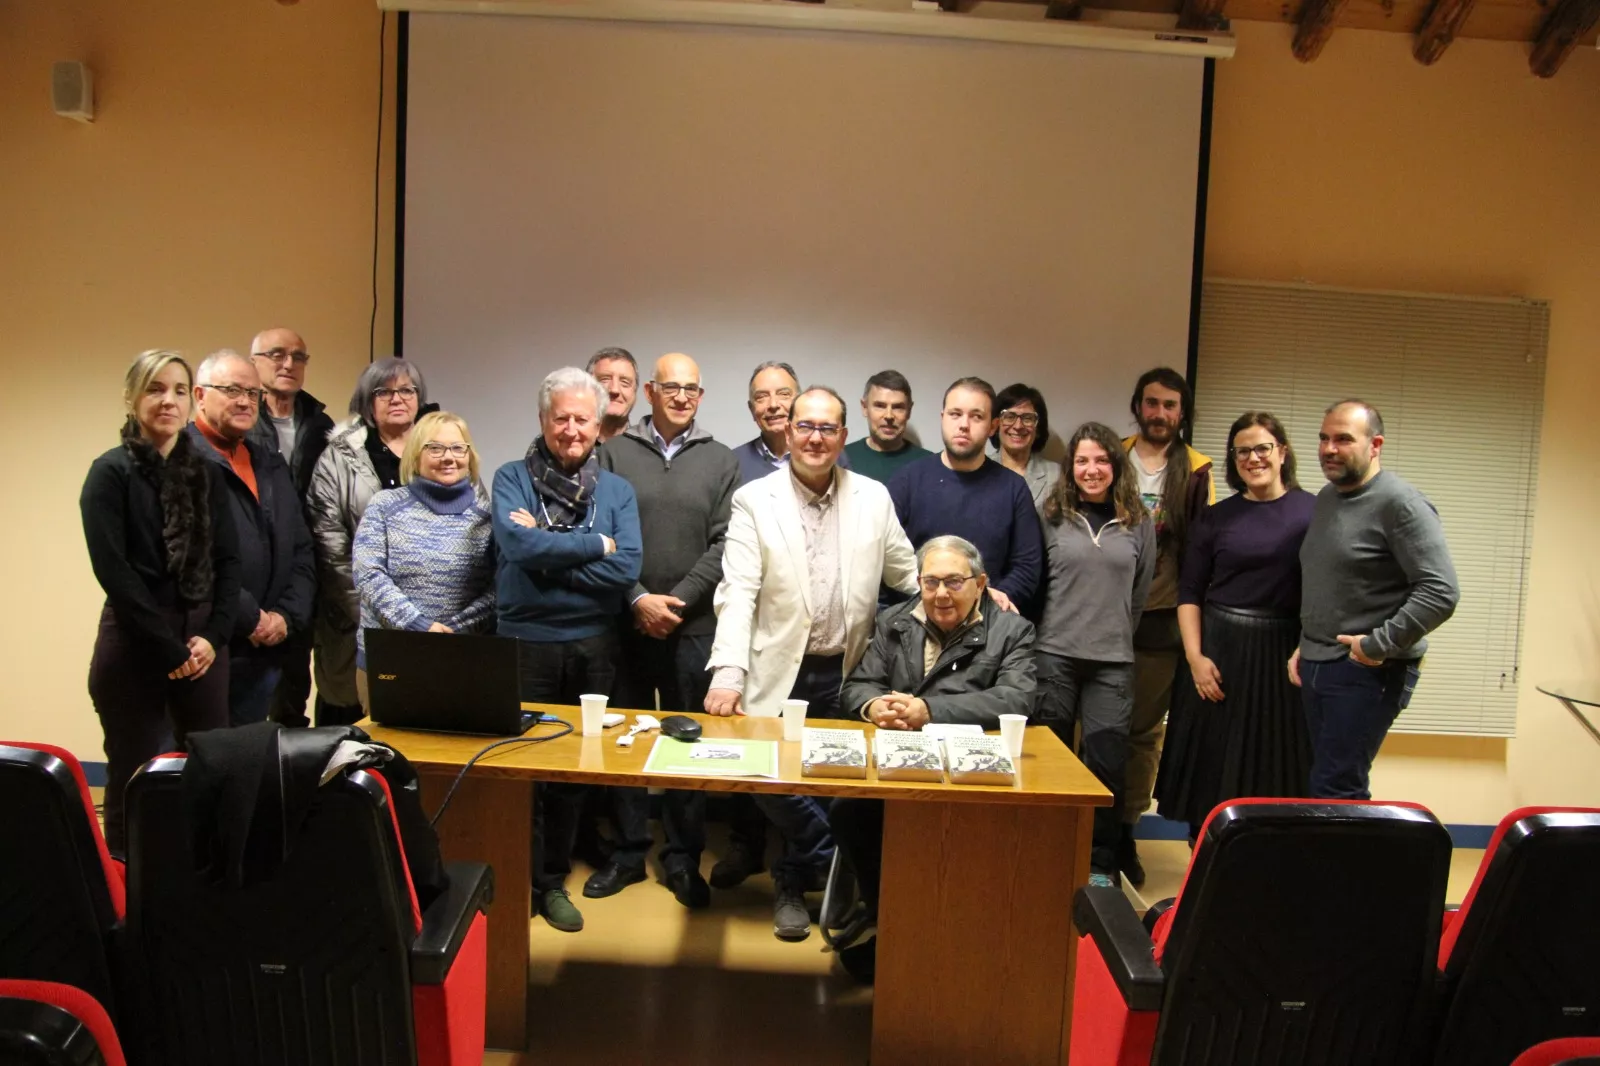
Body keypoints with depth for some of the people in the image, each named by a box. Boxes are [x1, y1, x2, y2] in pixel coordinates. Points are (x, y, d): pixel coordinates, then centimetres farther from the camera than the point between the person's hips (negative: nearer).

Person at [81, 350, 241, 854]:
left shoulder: (206, 473, 9)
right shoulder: (111, 472, -3)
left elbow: (228, 561, 6)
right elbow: (112, 571, -10)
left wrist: (213, 635, -7)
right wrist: (167, 647, -13)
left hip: (202, 644, 4)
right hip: (134, 645, -4)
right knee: (133, 780, 4)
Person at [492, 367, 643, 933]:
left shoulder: (617, 491, 5)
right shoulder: (512, 478, 0)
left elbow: (627, 568, -10)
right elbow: (519, 545, -18)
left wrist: (548, 552, -14)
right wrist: (595, 544, -12)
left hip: (592, 645, 2)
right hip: (525, 642, -2)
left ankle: (553, 881, 28)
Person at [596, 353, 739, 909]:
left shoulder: (721, 461, 6)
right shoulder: (615, 453, 4)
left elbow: (723, 545, -1)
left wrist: (678, 600, -10)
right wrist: (638, 599, -11)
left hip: (693, 627, 0)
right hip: (626, 623, 0)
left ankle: (683, 857, 20)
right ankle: (627, 851, 23)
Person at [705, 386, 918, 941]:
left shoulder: (874, 498, 6)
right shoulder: (754, 500, -2)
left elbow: (908, 574, 14)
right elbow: (738, 592, -10)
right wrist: (728, 673, -20)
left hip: (847, 676, 2)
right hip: (779, 674, -2)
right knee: (771, 780, -9)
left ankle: (793, 882, 32)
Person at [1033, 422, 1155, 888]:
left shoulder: (1138, 523, 6)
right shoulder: (1053, 517, 2)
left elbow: (1140, 592, 12)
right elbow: (1036, 581, 6)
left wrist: (1116, 636, 13)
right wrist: (1054, 630, 7)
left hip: (1113, 661, 1)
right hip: (1055, 655, 0)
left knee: (1106, 761, 0)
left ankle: (1099, 862, 16)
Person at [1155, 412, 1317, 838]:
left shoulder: (1313, 511, 0)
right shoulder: (1215, 517, 6)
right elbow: (1189, 592, 5)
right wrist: (1194, 656, -5)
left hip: (1282, 655, -1)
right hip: (1218, 651, 2)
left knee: (1272, 774, 6)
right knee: (1209, 774, 6)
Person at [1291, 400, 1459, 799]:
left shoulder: (1400, 504, -12)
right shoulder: (1325, 498, 14)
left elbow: (1441, 593, -20)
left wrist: (1377, 646, -18)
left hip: (1367, 674, -8)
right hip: (1314, 668, 8)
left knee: (1335, 791, -8)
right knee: (1326, 783, 13)